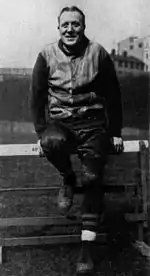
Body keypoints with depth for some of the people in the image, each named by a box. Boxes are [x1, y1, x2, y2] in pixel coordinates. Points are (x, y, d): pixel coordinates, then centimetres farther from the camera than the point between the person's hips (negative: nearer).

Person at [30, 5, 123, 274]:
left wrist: (116, 133, 5)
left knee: (92, 178, -18)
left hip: (93, 123, 0)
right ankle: (67, 180, -1)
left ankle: (86, 247, -7)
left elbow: (113, 95, 5)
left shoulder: (98, 53, 0)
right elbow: (36, 97, 6)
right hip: (59, 123, 1)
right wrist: (41, 133, 0)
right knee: (53, 142, -36)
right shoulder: (47, 55, 2)